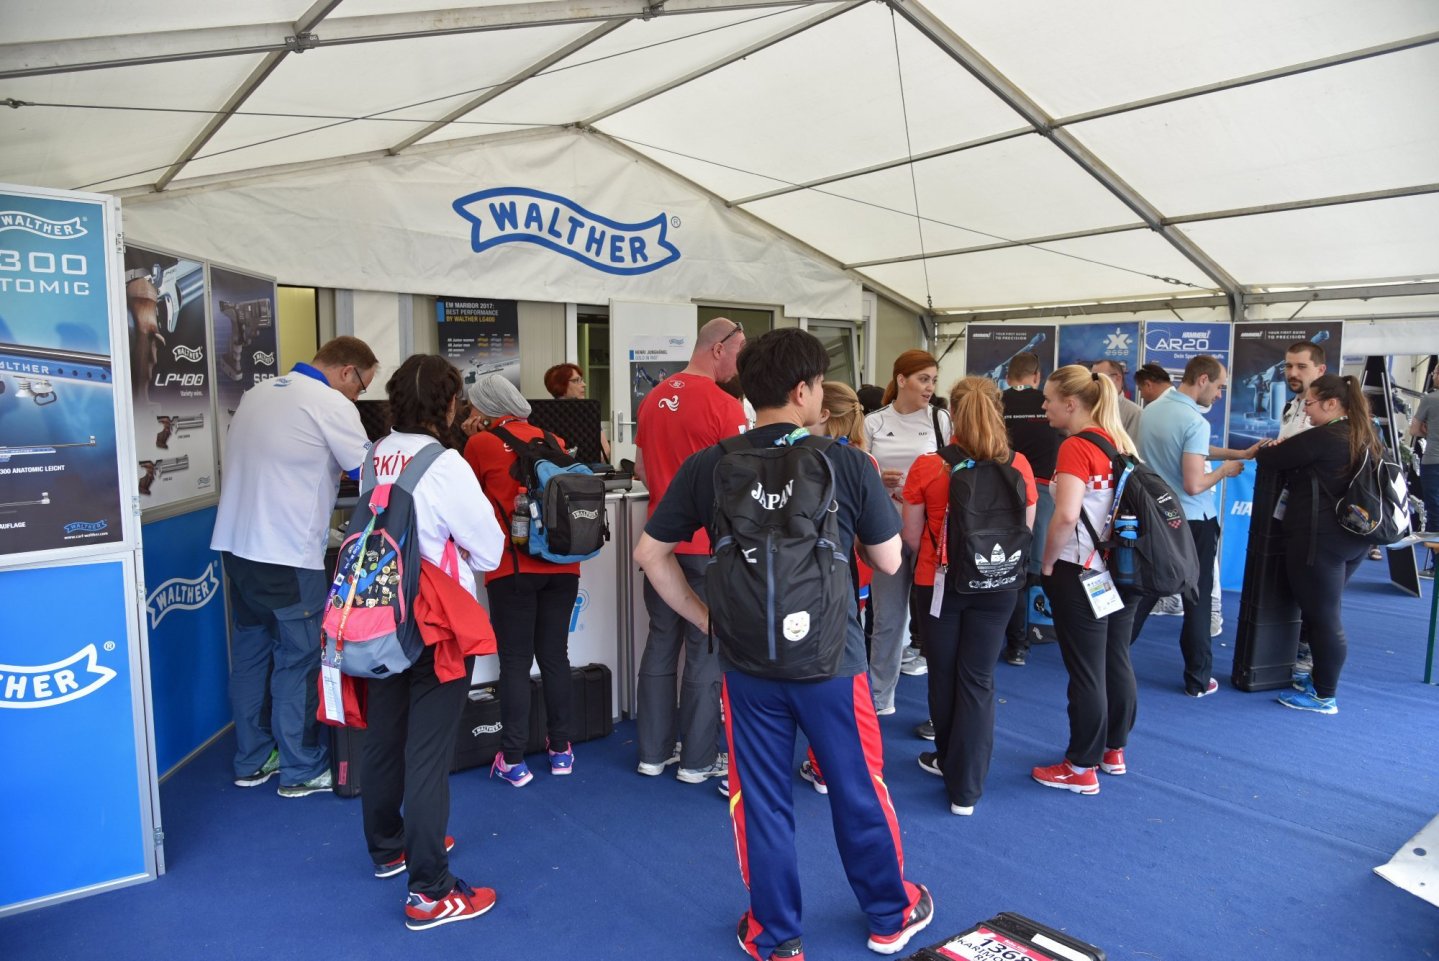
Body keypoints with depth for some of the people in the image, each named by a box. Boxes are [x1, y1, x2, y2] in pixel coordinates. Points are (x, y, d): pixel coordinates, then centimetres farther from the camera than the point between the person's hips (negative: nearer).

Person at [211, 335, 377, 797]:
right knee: (299, 662, 3)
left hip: (235, 545, 8)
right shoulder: (330, 404, -11)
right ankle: (302, 770, 14)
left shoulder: (257, 392, 13)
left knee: (249, 655, 16)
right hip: (288, 555, -8)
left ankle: (251, 762, 28)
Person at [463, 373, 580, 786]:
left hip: (513, 567, -4)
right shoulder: (553, 441, 9)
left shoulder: (481, 444, -3)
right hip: (561, 566, 4)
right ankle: (560, 749, 23)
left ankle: (513, 760, 8)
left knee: (515, 662, 3)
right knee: (555, 656, 13)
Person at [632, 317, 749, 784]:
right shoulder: (724, 405, -15)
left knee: (661, 643, 14)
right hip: (708, 544, -6)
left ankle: (653, 752, 24)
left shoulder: (654, 398, 6)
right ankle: (698, 759, 16)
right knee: (706, 650, 5)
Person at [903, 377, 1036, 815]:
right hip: (996, 586, 1)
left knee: (943, 675, 17)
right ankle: (966, 787, 14)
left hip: (940, 583, -1)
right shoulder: (1018, 465, -8)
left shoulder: (927, 466, -13)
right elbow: (1025, 531, 2)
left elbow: (911, 538, -6)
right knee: (978, 680, 9)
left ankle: (948, 759, 37)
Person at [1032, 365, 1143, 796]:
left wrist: (1047, 564, -15)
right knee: (1117, 660, 18)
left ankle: (1082, 768, 14)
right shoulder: (1120, 441, 7)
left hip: (1082, 573, -8)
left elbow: (1066, 516, -28)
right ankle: (1114, 751, 33)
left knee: (1086, 670, 2)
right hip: (1124, 568, 8)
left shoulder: (1076, 447, -18)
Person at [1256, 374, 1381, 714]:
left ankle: (1324, 696, 10)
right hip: (1354, 537, 9)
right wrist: (1291, 449, 13)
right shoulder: (1366, 438, 11)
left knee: (1321, 617, 0)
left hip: (1320, 538, -9)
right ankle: (1321, 676, 33)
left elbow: (1268, 459, -13)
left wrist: (1264, 448, 10)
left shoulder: (1323, 437, -18)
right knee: (1327, 613, 21)